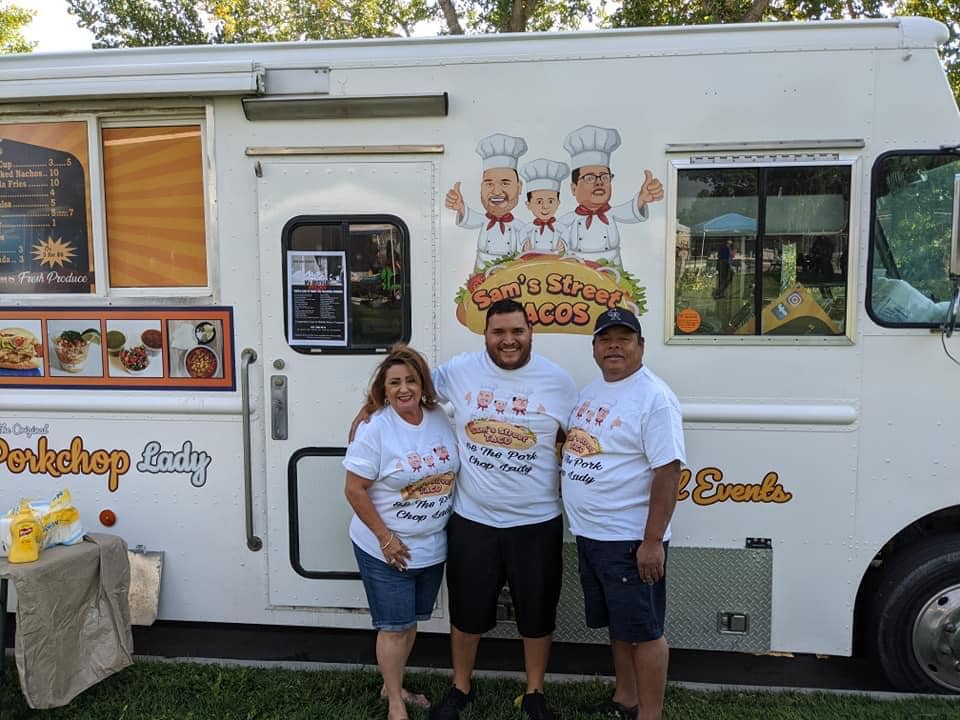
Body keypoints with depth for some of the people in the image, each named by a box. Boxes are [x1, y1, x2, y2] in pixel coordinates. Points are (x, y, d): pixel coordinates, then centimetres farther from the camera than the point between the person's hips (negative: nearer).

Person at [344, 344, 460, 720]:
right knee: (394, 627, 5)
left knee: (411, 621, 20)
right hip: (386, 549, -5)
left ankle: (393, 685, 40)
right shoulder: (375, 429, -18)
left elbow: (454, 471, 11)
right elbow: (355, 490, -16)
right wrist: (386, 538, -16)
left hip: (432, 547, 6)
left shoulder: (440, 419, -2)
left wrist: (454, 523, 7)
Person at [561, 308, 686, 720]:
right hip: (589, 534, 8)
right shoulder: (590, 391, 10)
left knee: (643, 631, 3)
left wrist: (653, 541, -23)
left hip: (631, 539, -8)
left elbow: (668, 472, -20)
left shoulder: (654, 397, -15)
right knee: (617, 625, 20)